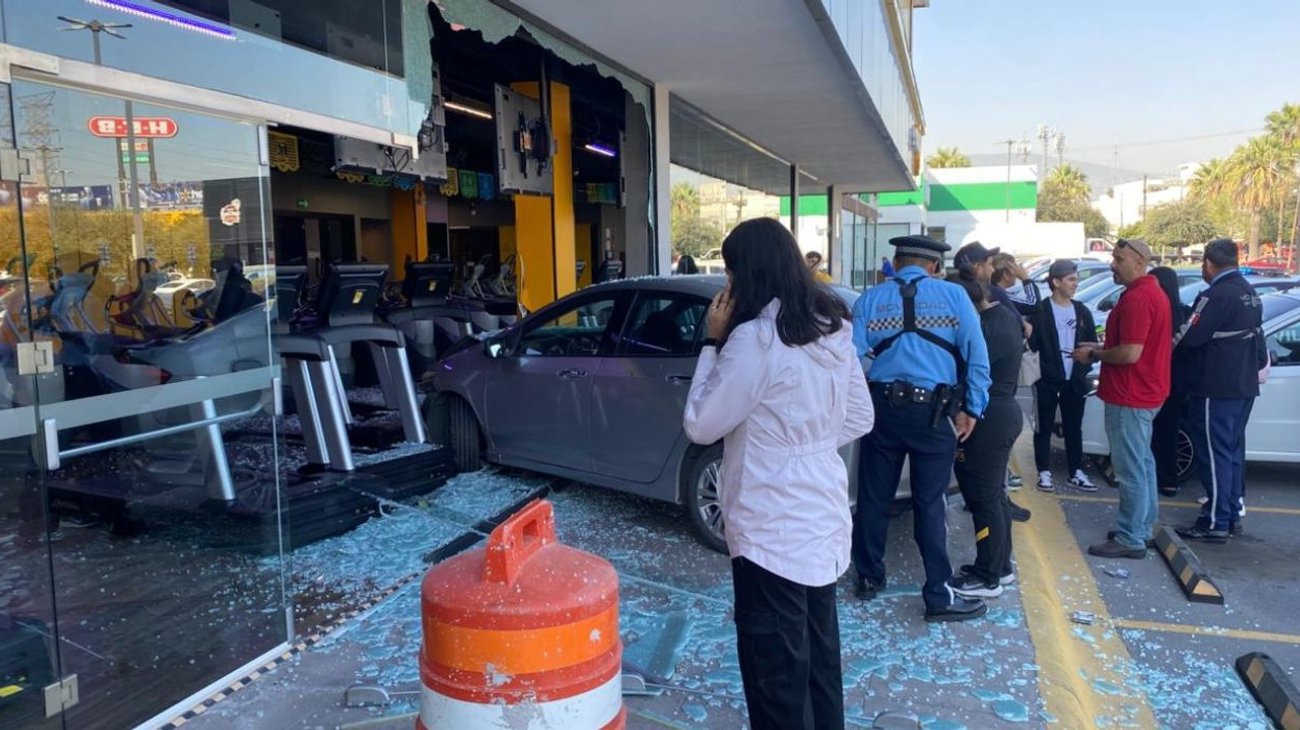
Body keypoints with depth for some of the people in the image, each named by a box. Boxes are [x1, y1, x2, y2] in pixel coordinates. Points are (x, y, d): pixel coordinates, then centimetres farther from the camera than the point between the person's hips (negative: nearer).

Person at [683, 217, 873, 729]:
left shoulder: (755, 338, -21)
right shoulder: (834, 328, 4)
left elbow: (700, 426, -13)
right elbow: (859, 418, 12)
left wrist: (714, 342, -9)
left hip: (772, 527, -8)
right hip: (823, 515, 9)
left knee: (774, 664, 7)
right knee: (818, 649, 24)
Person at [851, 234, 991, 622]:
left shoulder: (870, 299, 4)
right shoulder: (954, 295, 1)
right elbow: (977, 355, -4)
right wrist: (972, 409, 3)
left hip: (882, 407, 2)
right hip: (933, 412, -2)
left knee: (873, 497, 13)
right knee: (930, 503, 3)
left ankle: (868, 578, 27)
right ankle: (939, 596, 9)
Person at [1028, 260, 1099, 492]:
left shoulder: (1082, 311, 9)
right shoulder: (1040, 311, -8)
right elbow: (1032, 345, -12)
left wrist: (1083, 368, -2)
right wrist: (1042, 369, -19)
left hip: (1075, 381, 5)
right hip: (1047, 381, -5)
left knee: (1074, 429, 12)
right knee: (1044, 428, 5)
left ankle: (1076, 473, 21)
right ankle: (1044, 473, 14)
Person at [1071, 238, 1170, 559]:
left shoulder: (1137, 298, -22)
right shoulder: (1152, 292, 13)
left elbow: (1130, 353, -26)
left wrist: (1093, 355, -11)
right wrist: (1099, 349, 11)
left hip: (1129, 397, -11)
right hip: (1146, 392, 11)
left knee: (1131, 468, -4)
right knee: (1142, 462, 18)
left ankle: (1130, 539, 3)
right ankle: (1142, 528, 30)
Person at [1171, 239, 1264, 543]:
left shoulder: (1216, 295, -19)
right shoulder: (1249, 292, 11)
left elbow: (1188, 337, -19)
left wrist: (1164, 347, 0)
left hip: (1215, 389, -9)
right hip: (1243, 386, 9)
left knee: (1214, 453, -4)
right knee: (1232, 450, 16)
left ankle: (1215, 523, 0)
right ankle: (1231, 513, 25)